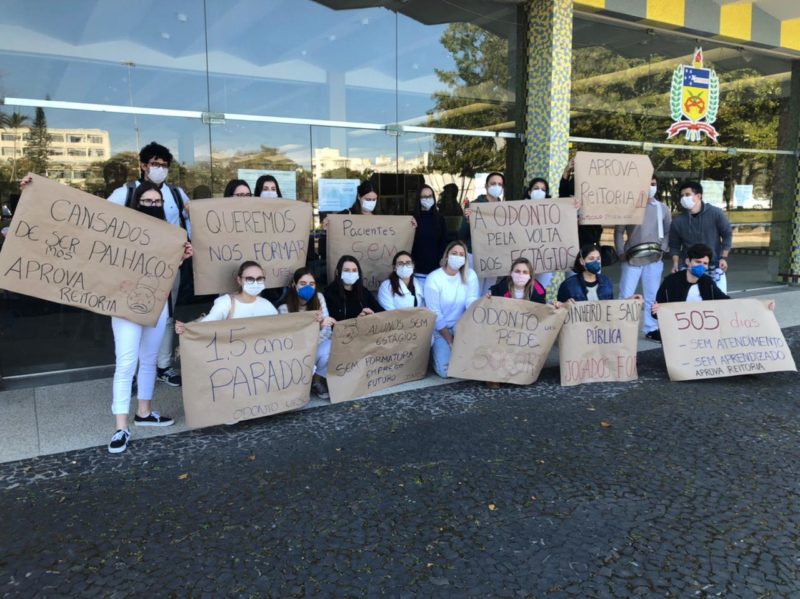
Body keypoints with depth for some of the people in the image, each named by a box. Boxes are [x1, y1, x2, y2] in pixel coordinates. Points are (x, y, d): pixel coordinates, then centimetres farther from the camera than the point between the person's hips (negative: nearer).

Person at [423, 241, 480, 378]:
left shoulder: (470, 275, -4)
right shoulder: (433, 279, -13)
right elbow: (435, 315, -14)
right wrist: (450, 340, -17)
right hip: (440, 329, -3)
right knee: (445, 371, -19)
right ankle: (437, 351, 15)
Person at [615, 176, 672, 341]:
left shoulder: (662, 208, 6)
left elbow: (668, 232, 10)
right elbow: (619, 231, 0)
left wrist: (662, 250, -5)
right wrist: (621, 253, -10)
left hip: (654, 259, 3)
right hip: (632, 258, -3)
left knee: (652, 296, 9)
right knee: (626, 295, -3)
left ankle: (651, 329, 19)